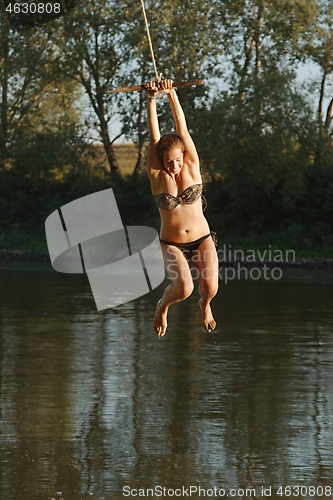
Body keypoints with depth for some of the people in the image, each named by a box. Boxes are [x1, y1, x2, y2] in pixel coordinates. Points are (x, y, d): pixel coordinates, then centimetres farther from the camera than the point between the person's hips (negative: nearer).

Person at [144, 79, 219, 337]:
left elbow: (182, 129, -15)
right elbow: (154, 136, -17)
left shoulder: (192, 168, -7)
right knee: (184, 288, -23)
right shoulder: (157, 176, -10)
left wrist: (172, 95, -23)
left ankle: (205, 304, 25)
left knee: (211, 288, -15)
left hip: (202, 239, 1)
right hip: (172, 244, -1)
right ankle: (163, 306, 14)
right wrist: (151, 99, -24)